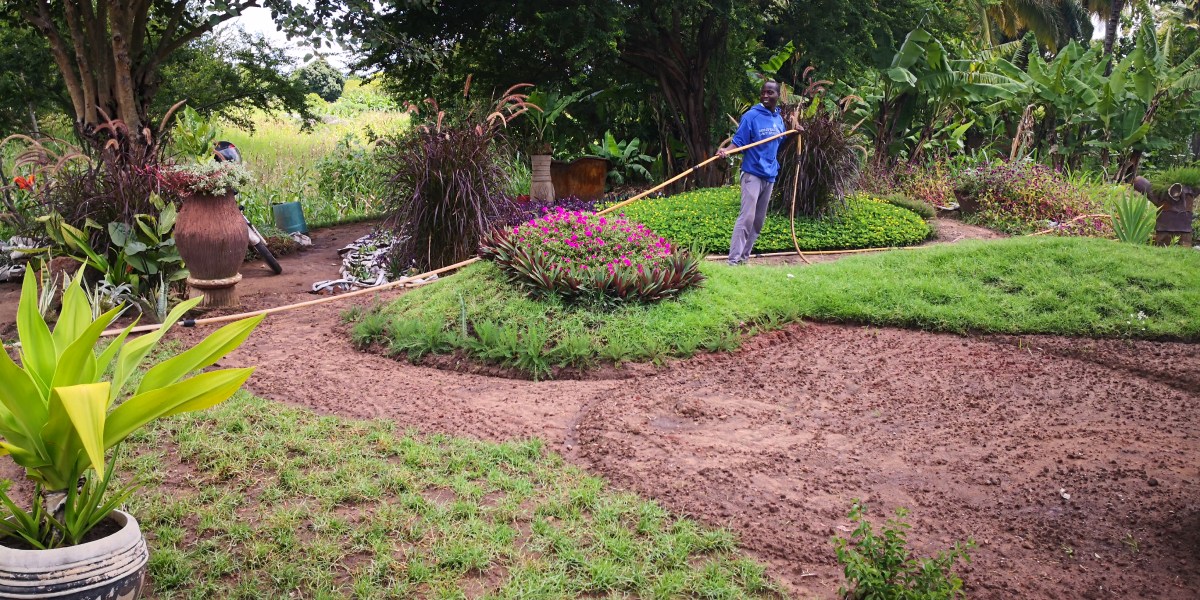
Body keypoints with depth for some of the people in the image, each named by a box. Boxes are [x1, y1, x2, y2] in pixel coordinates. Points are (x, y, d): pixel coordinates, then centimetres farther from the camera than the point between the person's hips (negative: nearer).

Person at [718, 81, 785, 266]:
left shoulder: (779, 119, 10)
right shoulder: (751, 116, -8)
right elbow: (738, 140, -11)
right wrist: (726, 150, -30)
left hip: (770, 175, 7)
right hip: (752, 174, -7)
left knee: (759, 220, 8)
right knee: (747, 217, -15)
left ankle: (744, 256, 15)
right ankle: (734, 259, -16)